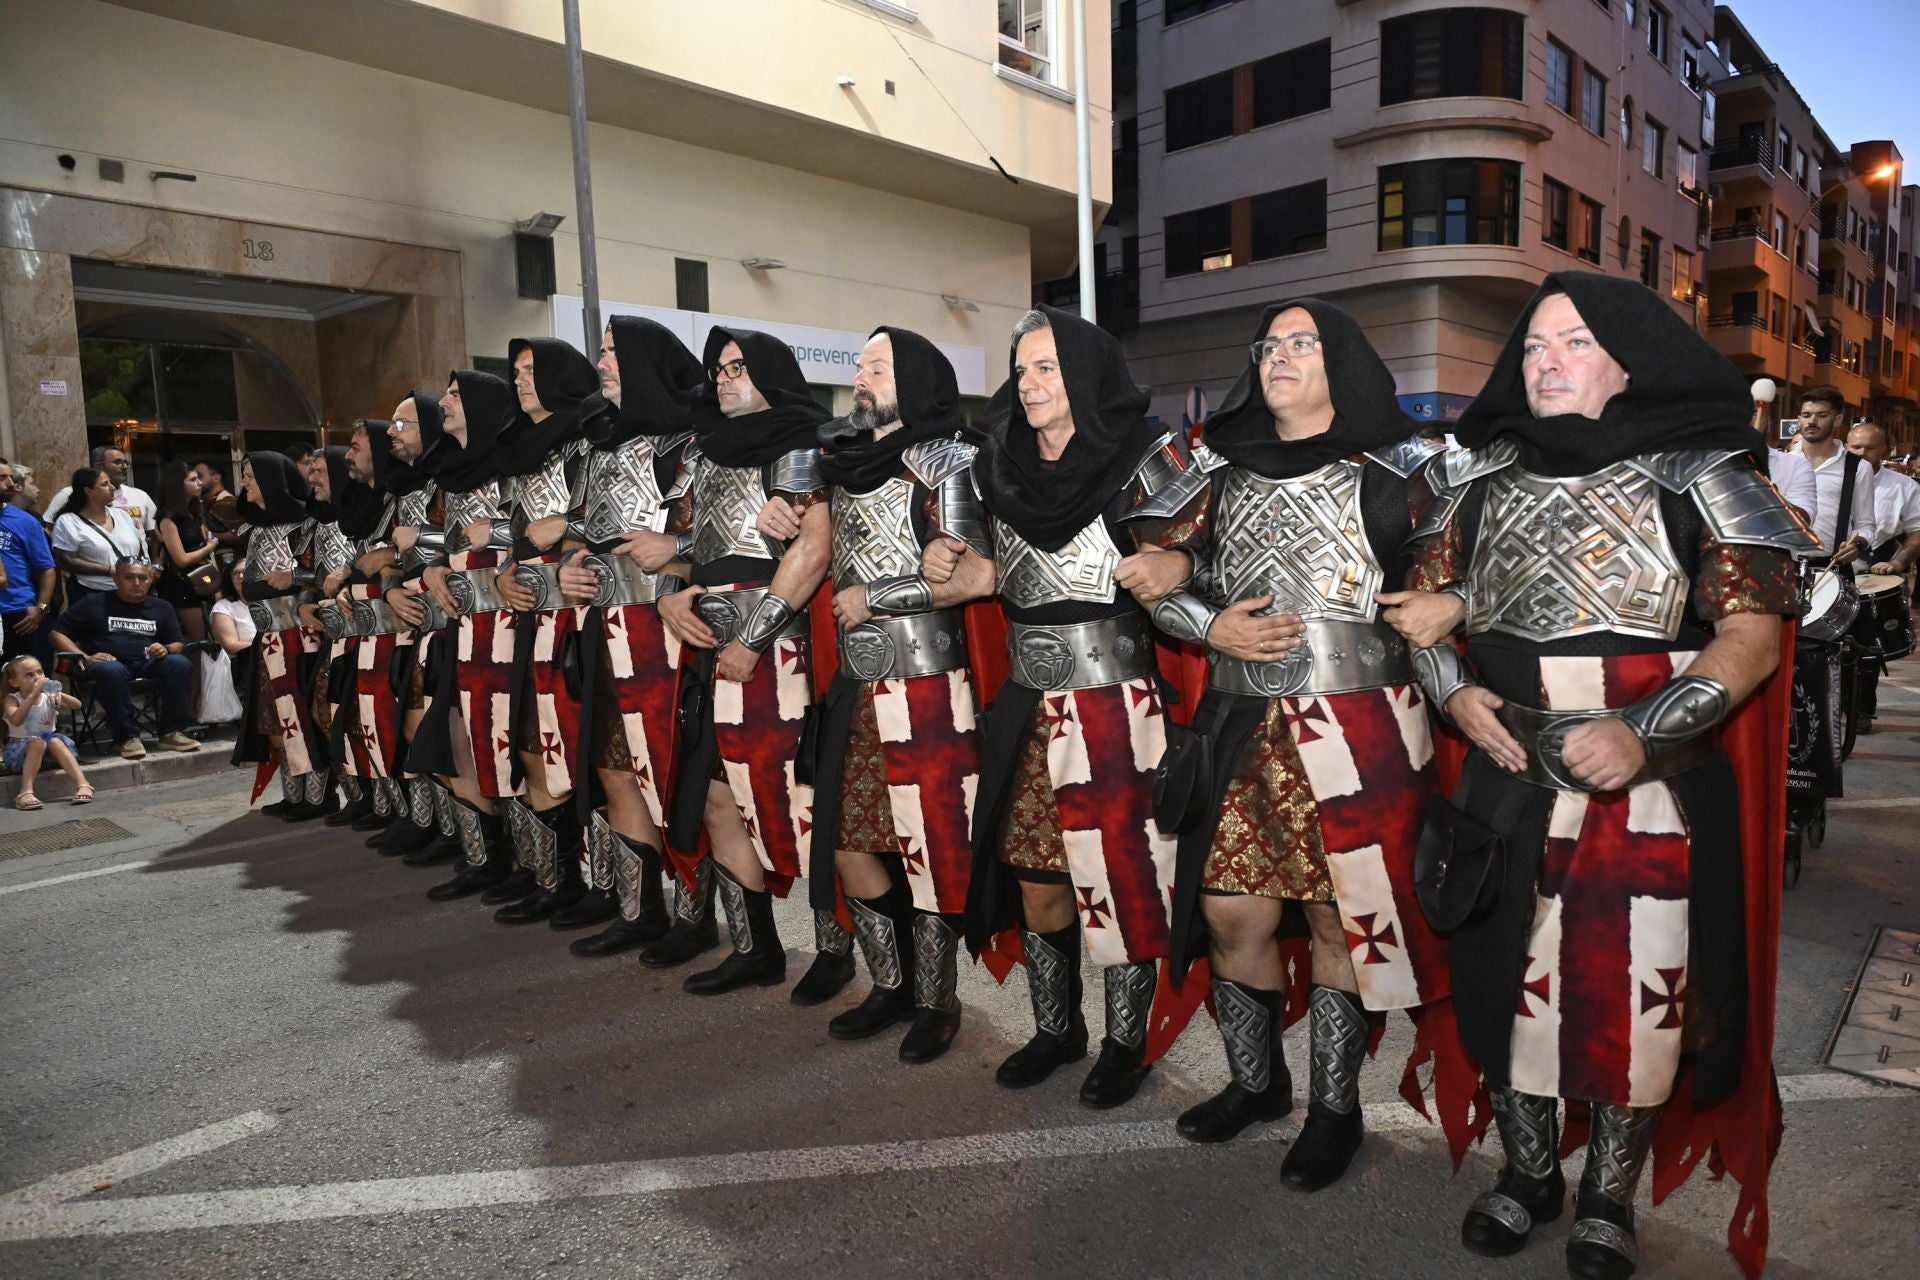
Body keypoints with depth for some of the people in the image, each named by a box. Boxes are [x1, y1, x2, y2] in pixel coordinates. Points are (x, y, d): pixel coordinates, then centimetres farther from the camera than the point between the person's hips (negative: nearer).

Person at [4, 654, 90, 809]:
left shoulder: (48, 697, 3)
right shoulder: (12, 699, -6)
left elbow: (77, 705, -9)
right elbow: (16, 721, -27)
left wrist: (60, 695, -27)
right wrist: (33, 694, -32)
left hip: (49, 751, 3)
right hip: (19, 749, -3)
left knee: (54, 741, -30)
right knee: (38, 742, -34)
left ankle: (82, 784, -41)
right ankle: (26, 791, -44)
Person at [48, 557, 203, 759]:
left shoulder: (161, 607, 19)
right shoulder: (92, 604, 11)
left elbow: (178, 644, 18)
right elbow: (57, 634, 8)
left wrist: (166, 649, -8)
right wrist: (85, 658, -9)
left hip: (147, 664, 3)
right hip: (109, 662, -3)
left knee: (180, 663, -29)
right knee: (112, 670, -40)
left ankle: (171, 732, -22)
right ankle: (128, 737, -32)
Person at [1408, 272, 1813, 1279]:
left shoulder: (1696, 474, -3)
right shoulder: (1479, 476, 8)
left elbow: (1753, 631, -8)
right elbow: (1428, 601, 14)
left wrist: (1644, 732, -19)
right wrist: (1455, 692, -4)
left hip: (1652, 785, -3)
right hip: (1509, 774, 3)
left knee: (1638, 991, 5)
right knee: (1508, 974, 11)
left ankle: (1609, 1195, 29)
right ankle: (1527, 1172, 34)